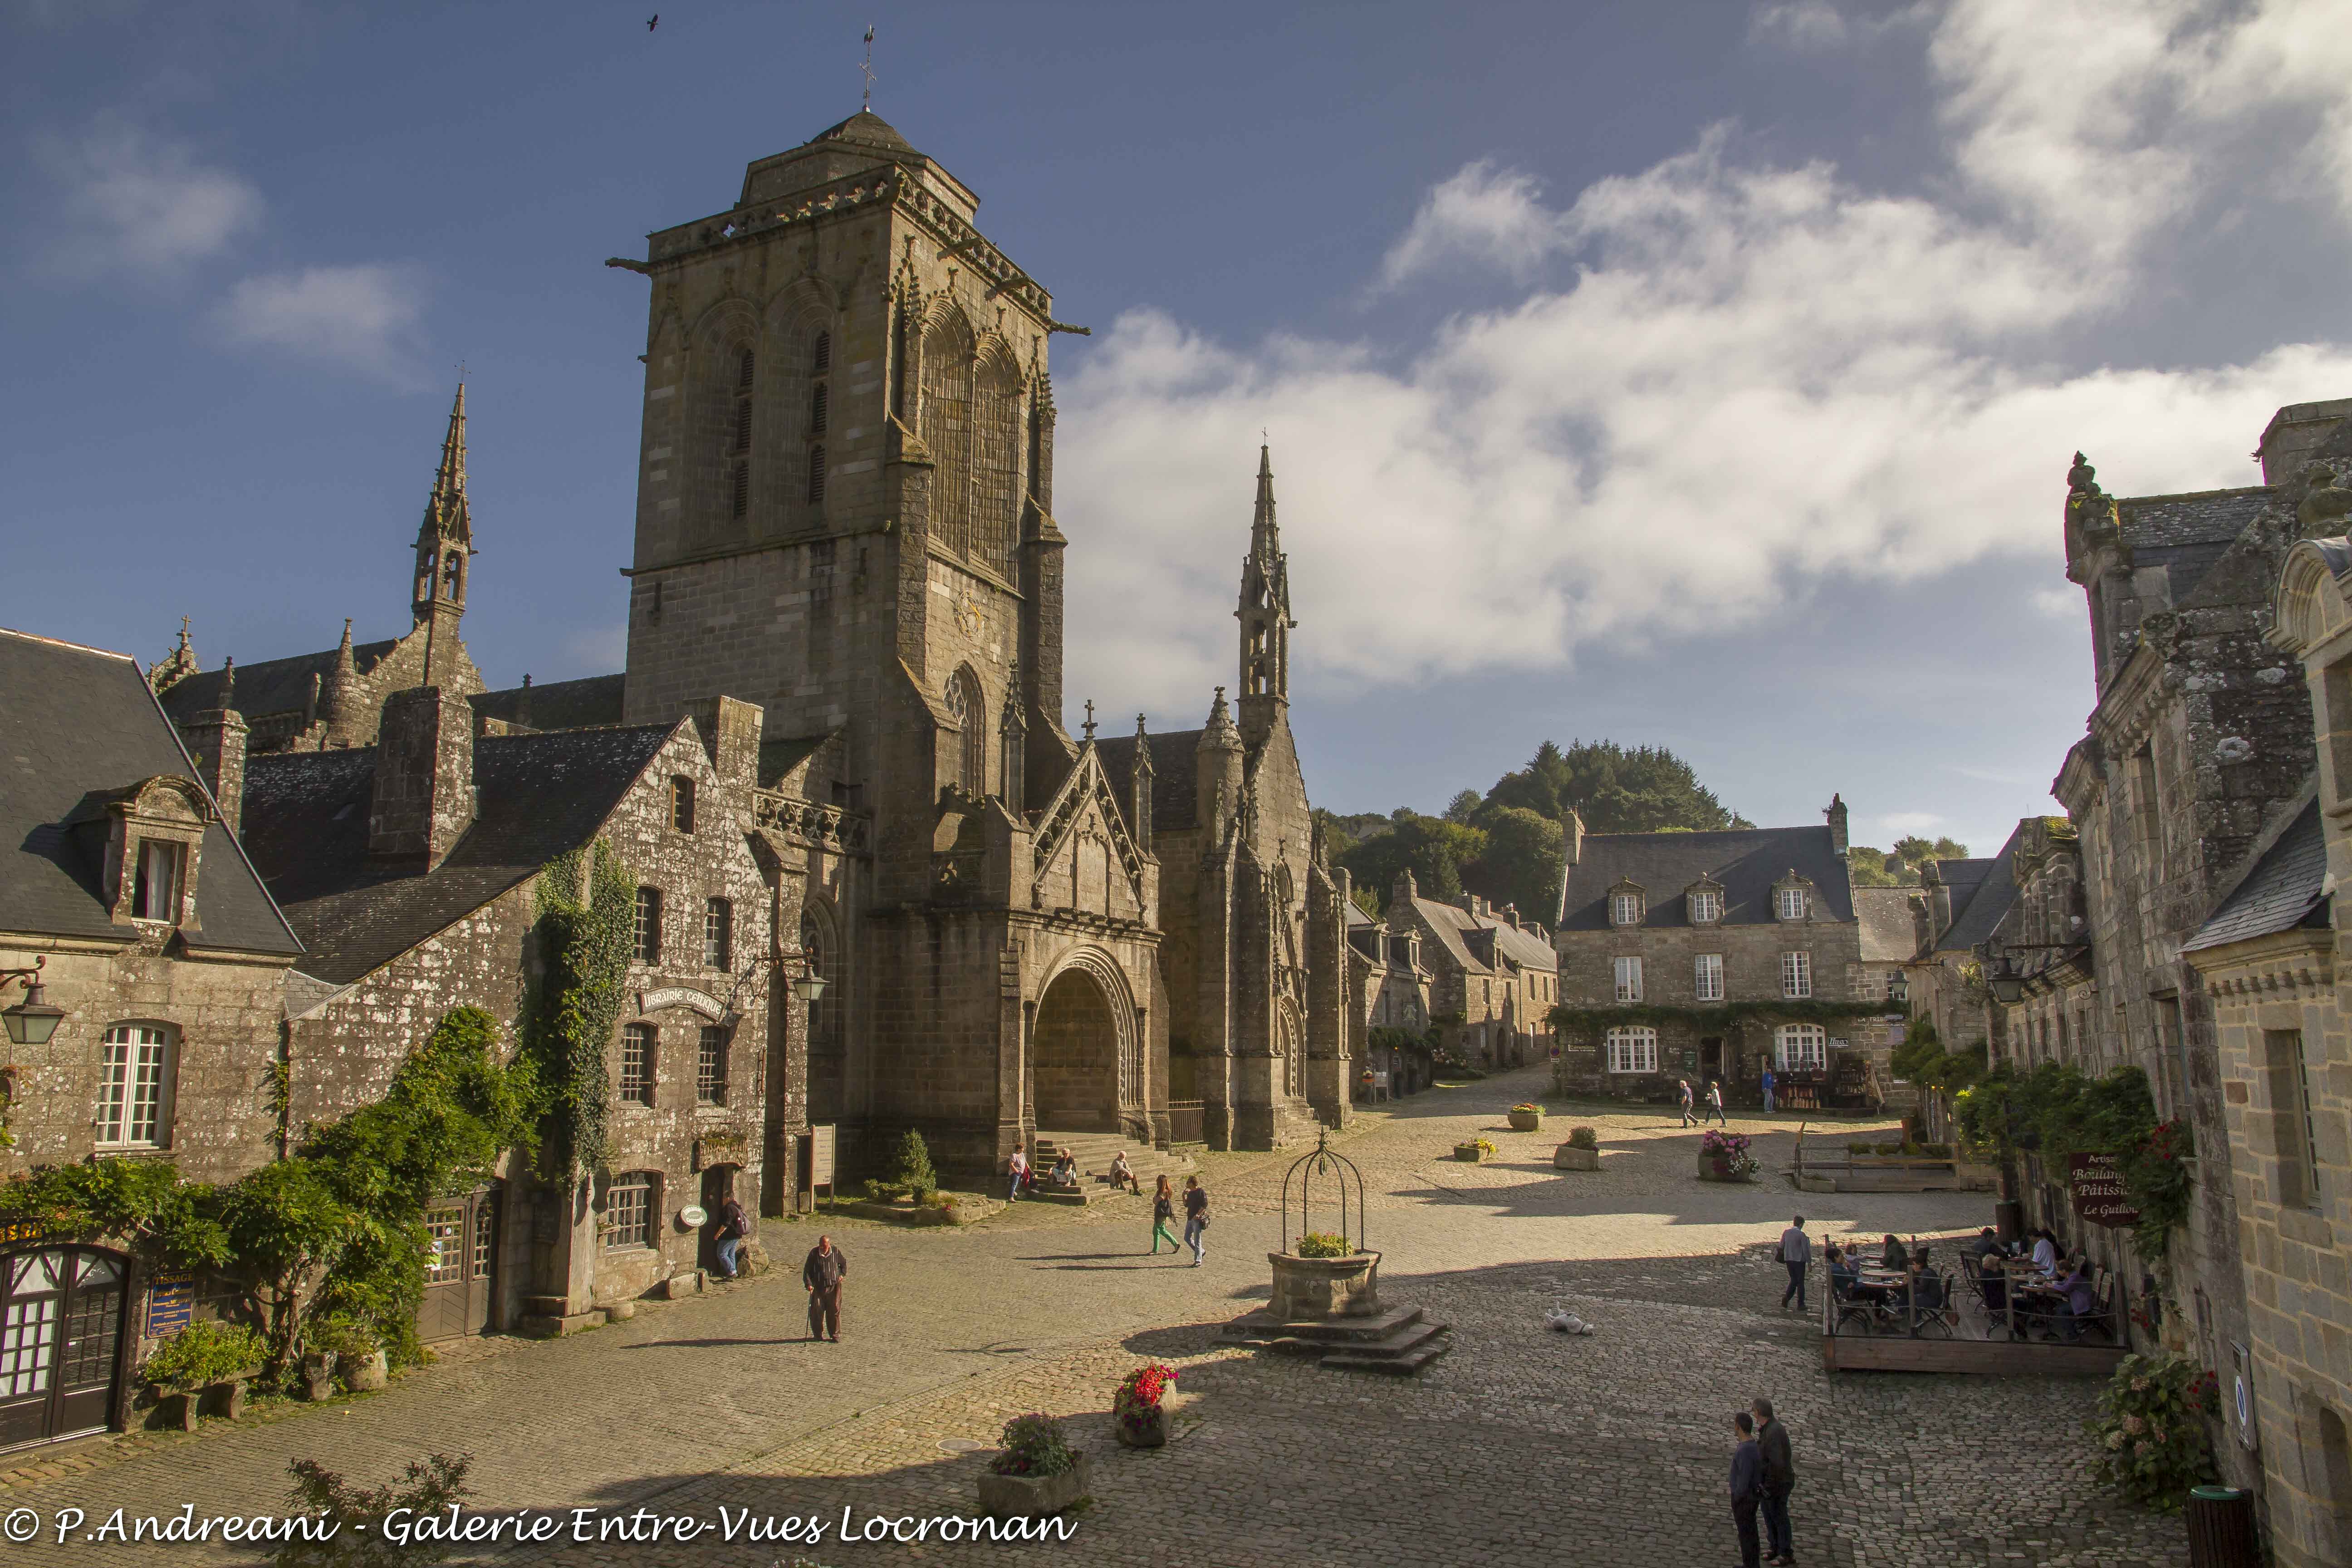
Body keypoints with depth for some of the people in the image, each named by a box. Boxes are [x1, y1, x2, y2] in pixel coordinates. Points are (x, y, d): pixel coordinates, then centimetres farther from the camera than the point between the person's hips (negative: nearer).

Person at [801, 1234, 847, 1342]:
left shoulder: (836, 1251, 2)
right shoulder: (814, 1253, -3)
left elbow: (843, 1263, 20)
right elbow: (807, 1270, -2)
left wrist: (842, 1274, 7)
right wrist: (808, 1284, -14)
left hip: (834, 1286, 0)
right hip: (818, 1287, 0)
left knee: (835, 1310, -2)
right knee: (817, 1311, 1)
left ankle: (835, 1335, 7)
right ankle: (818, 1335, 18)